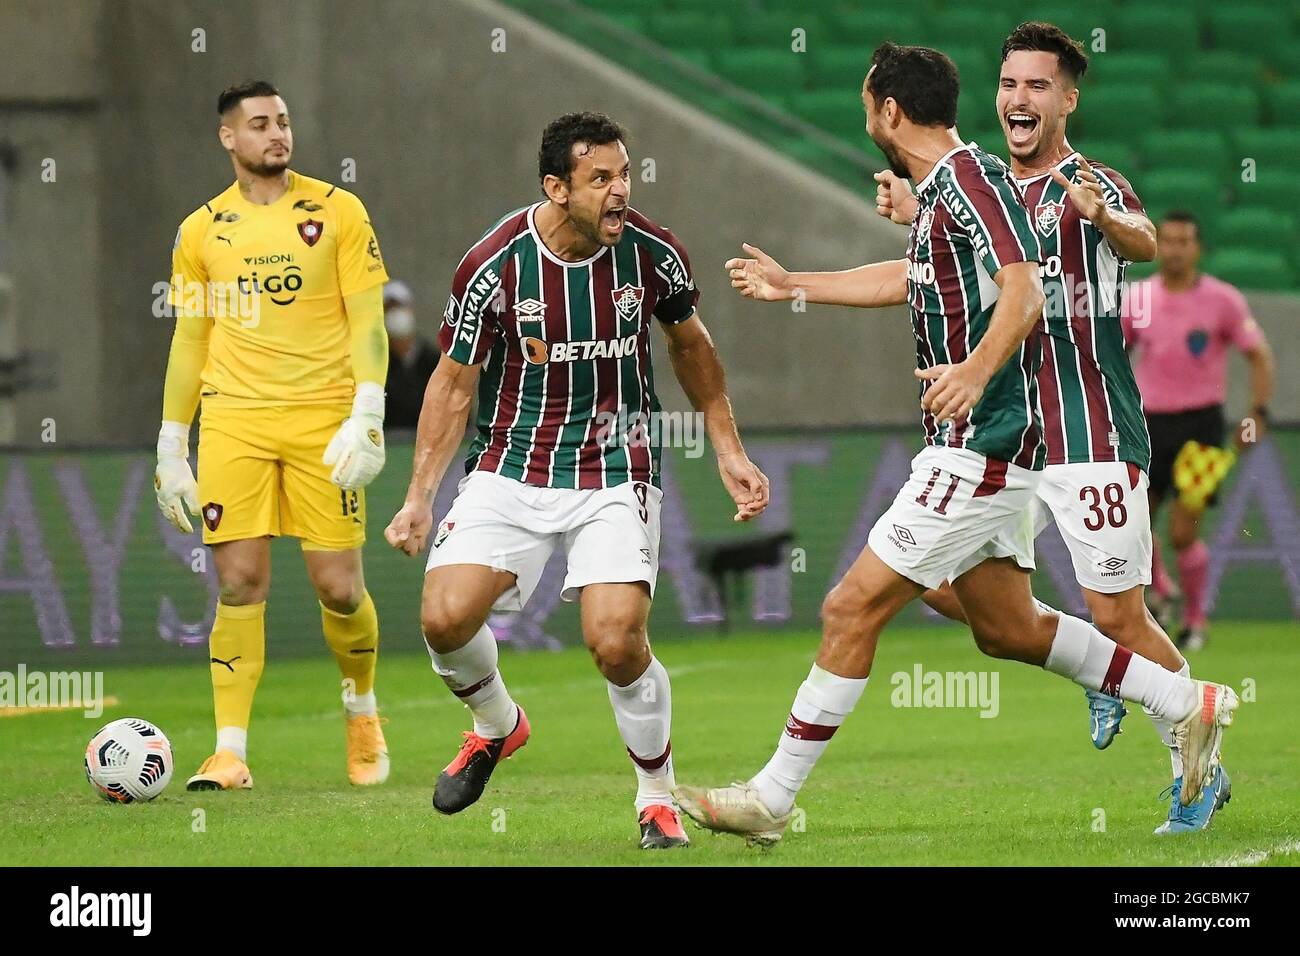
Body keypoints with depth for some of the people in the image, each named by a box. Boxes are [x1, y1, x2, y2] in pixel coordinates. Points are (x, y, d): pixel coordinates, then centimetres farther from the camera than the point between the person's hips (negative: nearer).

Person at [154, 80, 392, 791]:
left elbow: (366, 320, -1)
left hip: (322, 420, -1)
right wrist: (170, 446, 11)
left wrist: (367, 416, -12)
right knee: (240, 583, -5)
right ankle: (230, 752, -2)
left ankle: (361, 709, 25)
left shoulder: (336, 211, 2)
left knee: (338, 586, -3)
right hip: (233, 421, 2)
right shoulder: (202, 230, 9)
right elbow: (188, 340, 14)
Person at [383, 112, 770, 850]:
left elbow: (690, 345, 12)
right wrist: (420, 498, -4)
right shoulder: (493, 266, -14)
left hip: (617, 471, 0)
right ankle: (499, 726, 19)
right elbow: (454, 383, -1)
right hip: (511, 469, 0)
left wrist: (730, 452, 12)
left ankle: (659, 800, 8)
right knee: (446, 617, -16)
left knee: (617, 643, -17)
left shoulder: (654, 253, -8)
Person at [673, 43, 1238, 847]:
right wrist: (793, 286, 44)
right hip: (985, 447, 10)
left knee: (853, 609, -8)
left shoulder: (974, 179, -14)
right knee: (1006, 626, 16)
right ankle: (1189, 705, 22)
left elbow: (1024, 291, -27)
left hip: (980, 447, -10)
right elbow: (910, 279, 35)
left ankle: (772, 798, -4)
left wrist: (976, 372, -43)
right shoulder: (941, 191, 16)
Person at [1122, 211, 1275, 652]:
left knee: (1183, 534, -10)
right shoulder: (1139, 297, 3)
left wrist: (1257, 414, -10)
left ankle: (1195, 619, 12)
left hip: (1201, 422, -3)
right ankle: (1159, 590, 31)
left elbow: (1259, 355, -1)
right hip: (1151, 424, 3)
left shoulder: (1222, 300, -6)